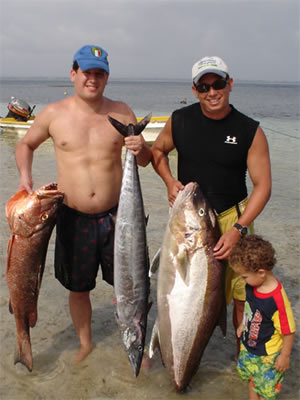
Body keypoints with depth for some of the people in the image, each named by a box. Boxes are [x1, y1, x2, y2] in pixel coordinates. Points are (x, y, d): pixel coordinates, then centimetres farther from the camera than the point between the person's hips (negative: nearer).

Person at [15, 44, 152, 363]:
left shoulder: (121, 112, -1)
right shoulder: (53, 114, -2)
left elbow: (145, 161, 4)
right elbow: (26, 145, 14)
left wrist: (140, 149, -19)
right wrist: (25, 176, -3)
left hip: (115, 216, 0)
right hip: (73, 218, 1)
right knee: (78, 288, 16)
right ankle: (85, 343, 41)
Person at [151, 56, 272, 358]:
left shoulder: (250, 131, -9)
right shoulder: (179, 120, -3)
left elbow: (262, 185, -8)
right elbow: (158, 150, 14)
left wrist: (238, 229, -19)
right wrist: (169, 181, -5)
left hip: (232, 216, -1)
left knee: (242, 292, 0)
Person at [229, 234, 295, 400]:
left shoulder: (277, 299, -35)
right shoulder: (252, 286, -13)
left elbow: (289, 331, -24)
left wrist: (284, 357, -15)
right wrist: (243, 324, 19)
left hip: (268, 355, -7)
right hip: (248, 347, 7)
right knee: (252, 379, 27)